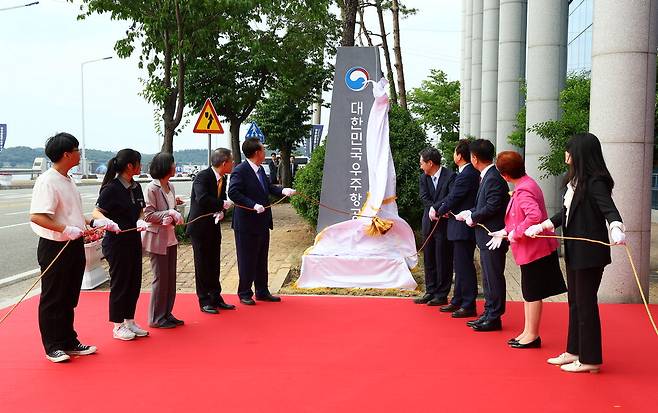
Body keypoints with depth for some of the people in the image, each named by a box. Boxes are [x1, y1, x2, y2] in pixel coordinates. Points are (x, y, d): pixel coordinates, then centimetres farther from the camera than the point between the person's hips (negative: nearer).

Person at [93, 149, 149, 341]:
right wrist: (108, 221, -38)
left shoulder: (136, 187, 7)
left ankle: (129, 321, 27)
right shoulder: (111, 188, -15)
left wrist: (141, 221, -8)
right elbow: (97, 212, -18)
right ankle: (118, 327, 16)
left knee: (134, 282, 13)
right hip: (117, 242, -7)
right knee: (120, 283, 3)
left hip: (134, 240, 8)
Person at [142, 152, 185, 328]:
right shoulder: (152, 188, -15)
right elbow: (148, 216, -16)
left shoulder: (170, 187, 7)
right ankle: (156, 318, 11)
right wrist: (169, 213, -21)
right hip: (157, 239, -7)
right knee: (161, 279, 0)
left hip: (171, 238, 7)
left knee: (171, 278, 11)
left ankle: (167, 314, 22)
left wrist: (172, 218, -3)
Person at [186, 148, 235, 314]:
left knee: (214, 265, 14)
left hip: (214, 226, 7)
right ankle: (204, 302, 12)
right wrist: (223, 204, -26)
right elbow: (202, 199, -37)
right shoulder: (203, 177, -21)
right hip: (200, 227, -7)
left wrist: (220, 212, -8)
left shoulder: (222, 178, 3)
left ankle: (216, 298, 24)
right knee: (202, 265, 2)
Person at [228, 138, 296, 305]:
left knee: (262, 260, 17)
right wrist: (253, 205, -29)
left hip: (262, 222, 9)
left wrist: (283, 190, -4)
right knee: (247, 260, 4)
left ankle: (262, 291, 29)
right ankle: (244, 293, 17)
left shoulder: (260, 170, 10)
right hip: (247, 224, -9)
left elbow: (269, 187, 15)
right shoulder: (240, 171, -16)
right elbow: (233, 192, -23)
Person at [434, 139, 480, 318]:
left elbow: (453, 199, -15)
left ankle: (469, 305, 3)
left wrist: (440, 211, 3)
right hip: (462, 228, 11)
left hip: (463, 228, -11)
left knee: (464, 266, -4)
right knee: (460, 265, 17)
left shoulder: (467, 175, -19)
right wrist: (436, 208, 5)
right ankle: (458, 301, 27)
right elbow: (451, 195, 13)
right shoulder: (470, 173, 11)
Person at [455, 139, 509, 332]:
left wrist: (473, 217, -10)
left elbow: (492, 207, -22)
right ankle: (488, 314, 26)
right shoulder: (487, 176, 12)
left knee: (494, 277, -2)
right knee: (488, 277, 16)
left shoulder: (494, 178, -18)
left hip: (493, 236, -10)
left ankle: (494, 318, 6)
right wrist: (469, 213, 7)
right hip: (487, 237, 10)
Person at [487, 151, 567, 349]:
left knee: (532, 293, 1)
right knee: (528, 292, 17)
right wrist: (506, 231, 12)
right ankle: (527, 331, 27)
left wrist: (517, 232, -24)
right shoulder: (526, 184, 10)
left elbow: (535, 215, -36)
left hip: (533, 249, -10)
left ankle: (532, 336, 13)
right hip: (531, 248, 10)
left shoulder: (523, 191, -21)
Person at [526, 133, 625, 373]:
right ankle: (574, 351, 27)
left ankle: (590, 359, 10)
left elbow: (609, 208, -28)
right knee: (575, 301, 15)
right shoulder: (576, 181, 11)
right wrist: (542, 226, 28)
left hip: (590, 253, -9)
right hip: (574, 251, 9)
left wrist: (617, 228, -47)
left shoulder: (595, 182, -15)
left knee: (585, 303, -1)